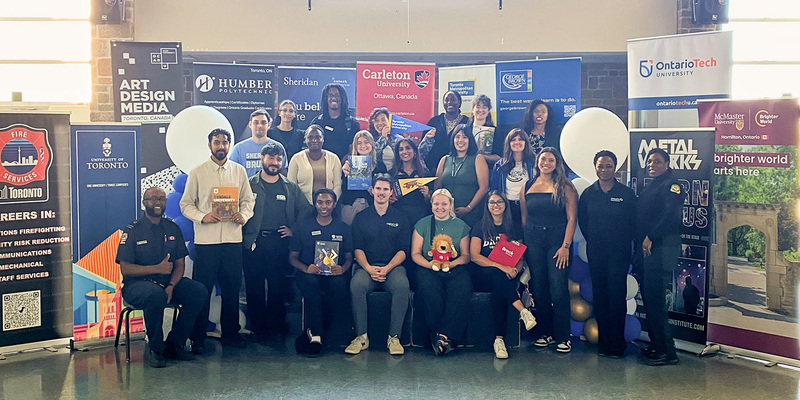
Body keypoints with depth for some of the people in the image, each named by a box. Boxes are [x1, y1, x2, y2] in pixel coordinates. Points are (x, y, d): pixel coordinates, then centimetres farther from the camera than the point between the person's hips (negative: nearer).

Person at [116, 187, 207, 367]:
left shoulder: (173, 229, 10)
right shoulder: (132, 231, -4)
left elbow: (180, 263, 7)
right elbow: (125, 269, -10)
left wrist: (171, 286, -13)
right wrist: (157, 268, -20)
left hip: (168, 283, 5)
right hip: (137, 284, -5)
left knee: (199, 291, -19)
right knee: (156, 294, -38)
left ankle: (173, 345, -11)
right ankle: (155, 349, -19)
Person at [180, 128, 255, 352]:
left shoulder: (239, 171, 10)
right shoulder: (197, 173, 3)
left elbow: (248, 200, 14)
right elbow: (186, 204, 4)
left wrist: (244, 215, -7)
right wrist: (202, 216, -13)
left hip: (233, 238, 3)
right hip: (206, 239, -2)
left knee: (232, 287, 9)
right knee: (202, 289, 0)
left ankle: (230, 333, 22)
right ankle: (198, 338, 9)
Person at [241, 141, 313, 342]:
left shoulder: (291, 187, 13)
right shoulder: (249, 185, 7)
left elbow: (305, 210, 15)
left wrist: (294, 231, 5)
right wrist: (244, 234, -7)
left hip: (280, 242, 1)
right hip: (254, 242, -1)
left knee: (278, 287, 2)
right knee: (254, 287, 1)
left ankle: (277, 326, 11)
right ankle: (258, 328, 10)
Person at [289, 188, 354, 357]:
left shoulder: (343, 228, 14)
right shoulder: (303, 226, 11)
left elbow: (349, 257, 13)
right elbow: (293, 257, 10)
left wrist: (342, 269, -11)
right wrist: (305, 268, -11)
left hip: (334, 274, 1)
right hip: (309, 273, 0)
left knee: (340, 284, -36)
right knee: (311, 283, -38)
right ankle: (315, 336, -33)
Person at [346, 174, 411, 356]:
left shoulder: (400, 218, 12)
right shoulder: (361, 217, 14)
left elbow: (403, 250, 5)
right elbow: (358, 249, 6)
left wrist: (387, 269, -13)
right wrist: (369, 269, -13)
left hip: (393, 266, 0)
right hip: (367, 266, 0)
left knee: (402, 285, -34)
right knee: (357, 284, -33)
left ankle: (394, 337, -27)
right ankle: (361, 336, -26)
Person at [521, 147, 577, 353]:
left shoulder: (565, 187, -1)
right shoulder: (528, 187, 9)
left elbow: (572, 218, -5)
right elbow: (524, 218, 12)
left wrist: (566, 246, -13)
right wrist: (522, 244, 5)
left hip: (557, 240, -3)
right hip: (533, 241, 4)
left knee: (558, 289, -7)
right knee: (539, 288, 6)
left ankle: (563, 337, 1)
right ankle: (547, 332, 18)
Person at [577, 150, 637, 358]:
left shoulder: (627, 194, 0)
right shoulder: (588, 194, 7)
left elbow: (633, 223, 3)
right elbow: (582, 221, 16)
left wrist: (624, 243, 3)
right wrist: (593, 240, 11)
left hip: (619, 252, -3)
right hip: (595, 252, 3)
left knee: (617, 296, -4)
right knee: (599, 296, 5)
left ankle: (617, 344, 5)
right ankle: (603, 342, 13)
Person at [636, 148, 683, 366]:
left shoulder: (671, 185, -6)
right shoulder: (649, 187, 22)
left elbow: (671, 215, -20)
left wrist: (651, 237, -20)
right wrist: (639, 242, 11)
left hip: (661, 248, -9)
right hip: (646, 248, 9)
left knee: (655, 298, -10)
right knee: (648, 296, 10)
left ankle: (667, 351, -6)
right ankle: (656, 343, 19)